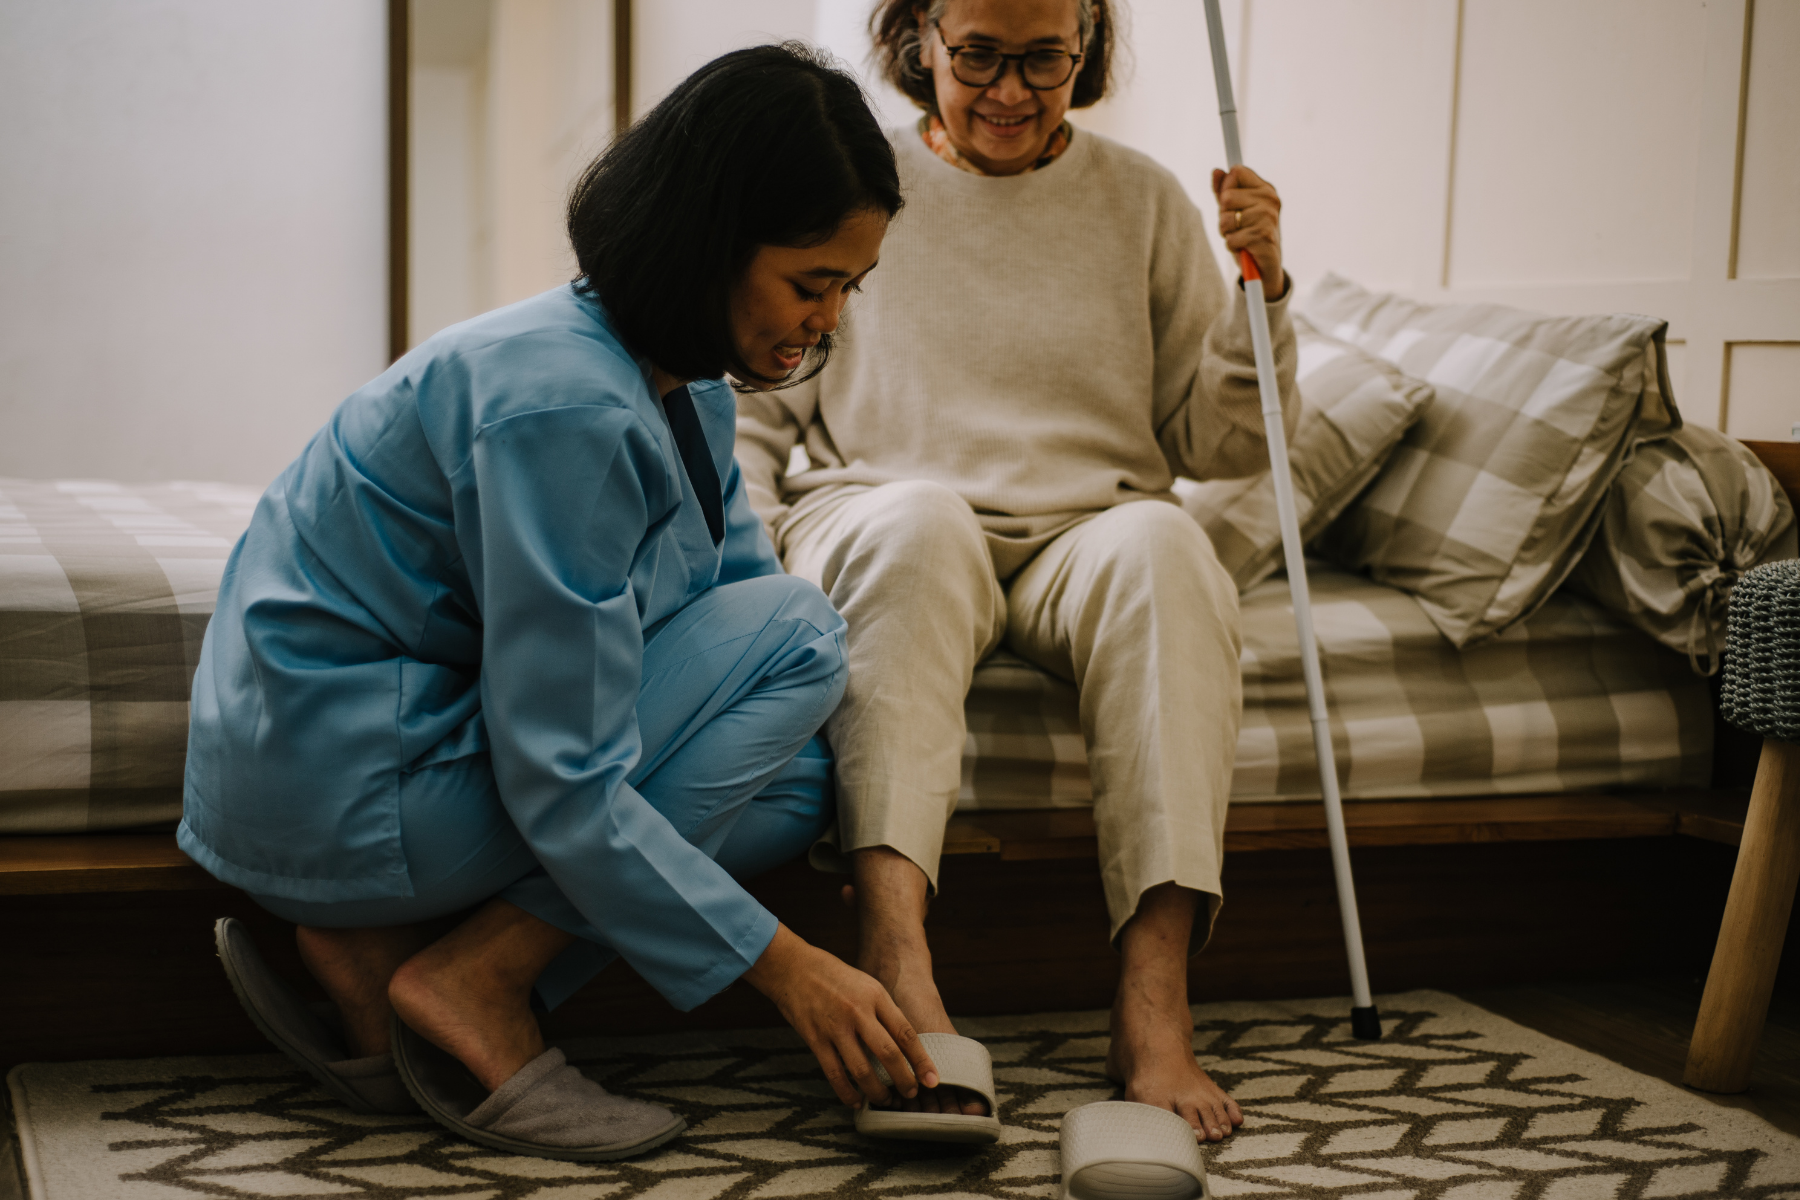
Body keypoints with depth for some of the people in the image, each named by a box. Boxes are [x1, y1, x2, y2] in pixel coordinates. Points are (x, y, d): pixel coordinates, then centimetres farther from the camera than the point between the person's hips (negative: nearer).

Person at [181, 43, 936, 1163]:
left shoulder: (689, 386, 5)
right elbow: (562, 786, -26)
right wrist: (784, 966, -20)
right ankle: (472, 986, -10)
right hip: (338, 785, -9)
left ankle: (372, 955, 2)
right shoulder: (564, 407, -25)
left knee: (793, 776, 7)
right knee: (797, 636, -12)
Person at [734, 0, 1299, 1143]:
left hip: (1085, 539, 1)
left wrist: (1261, 289, -3)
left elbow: (1222, 444, 13)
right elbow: (749, 410, 13)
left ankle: (1155, 996, -44)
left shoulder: (1142, 200, 14)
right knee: (921, 515, -37)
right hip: (878, 529, -1)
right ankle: (895, 949, -53)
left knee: (1160, 541, -34)